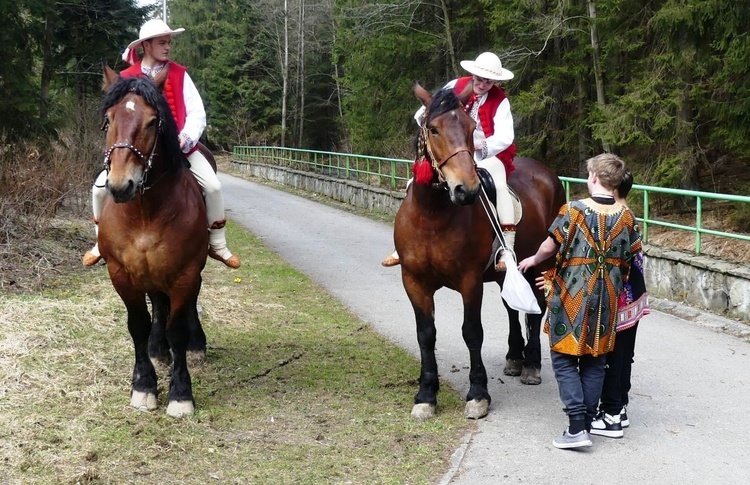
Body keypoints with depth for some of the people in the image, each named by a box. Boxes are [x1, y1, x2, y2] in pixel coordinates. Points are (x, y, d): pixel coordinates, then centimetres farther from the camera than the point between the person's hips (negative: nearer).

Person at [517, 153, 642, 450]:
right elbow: (631, 257, 5)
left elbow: (550, 247, -9)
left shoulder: (573, 211, -14)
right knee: (594, 361, 15)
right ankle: (588, 420, 21)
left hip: (572, 296, -4)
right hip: (606, 300, 4)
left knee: (564, 360, 4)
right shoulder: (626, 217, -2)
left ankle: (577, 428, -4)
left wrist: (533, 260, 12)